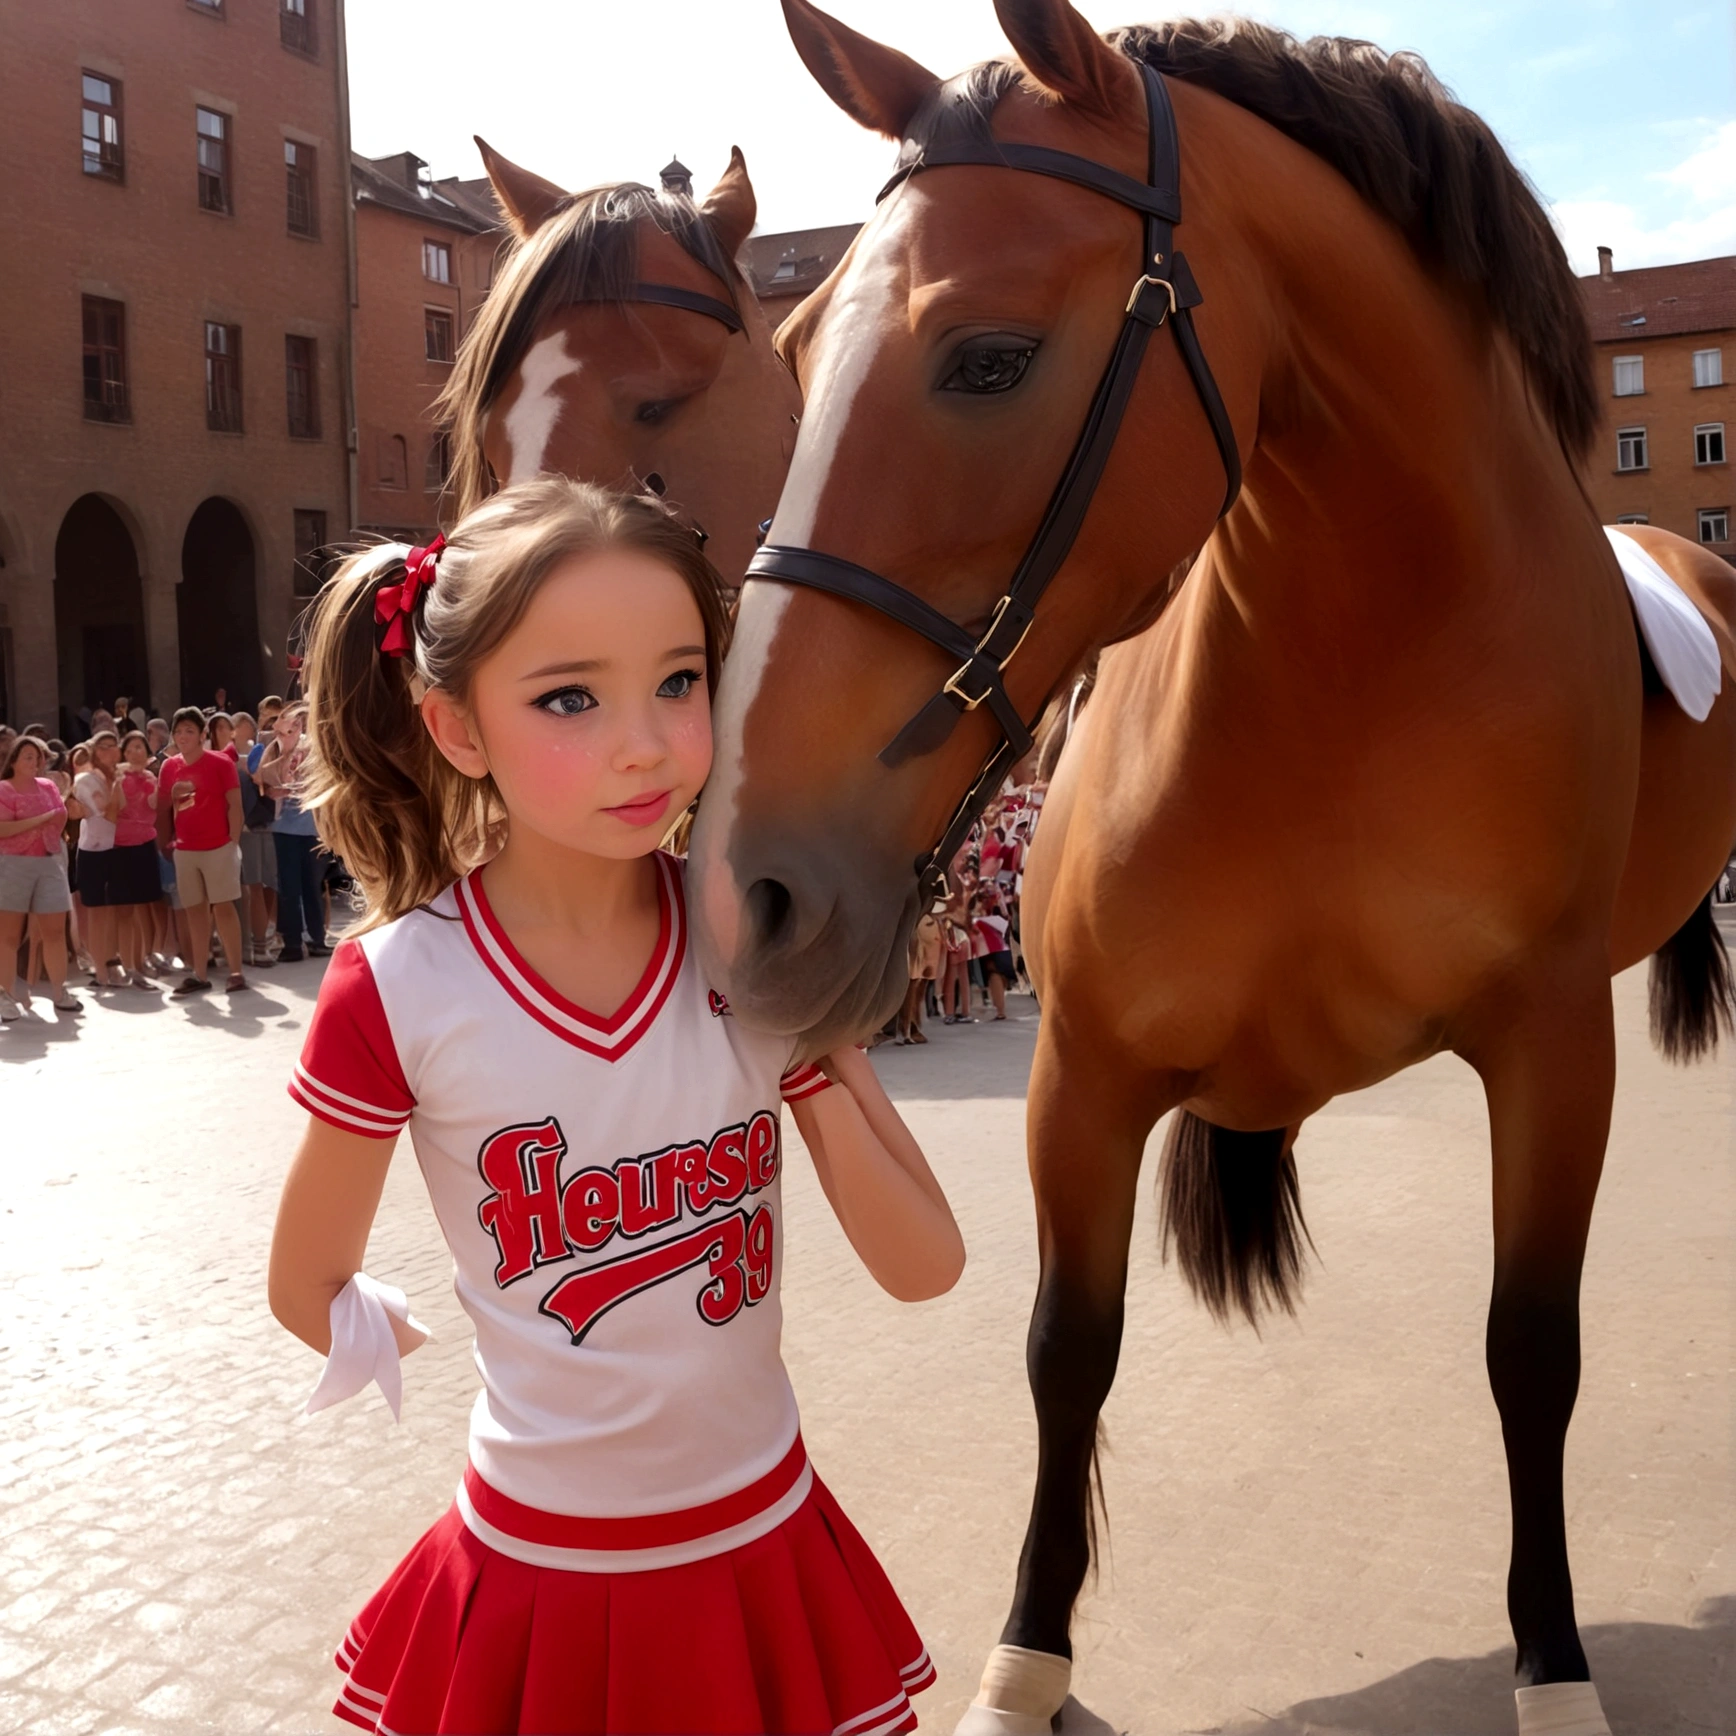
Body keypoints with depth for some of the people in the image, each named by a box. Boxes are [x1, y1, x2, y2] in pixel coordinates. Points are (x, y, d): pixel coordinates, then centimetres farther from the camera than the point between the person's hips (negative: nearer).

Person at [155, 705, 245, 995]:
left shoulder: (221, 762, -5)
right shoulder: (169, 767, 8)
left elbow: (235, 804, -5)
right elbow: (163, 809, 15)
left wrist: (234, 842, -9)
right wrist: (164, 842, 9)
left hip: (218, 847, -4)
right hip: (184, 849, 5)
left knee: (223, 907, -4)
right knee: (195, 910, 7)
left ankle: (236, 972, 0)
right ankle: (199, 975, 11)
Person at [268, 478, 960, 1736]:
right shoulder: (400, 994, -19)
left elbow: (924, 1264, -10)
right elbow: (310, 1286, -3)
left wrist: (821, 1065, -21)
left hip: (763, 1549, 3)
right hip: (541, 1571, -2)